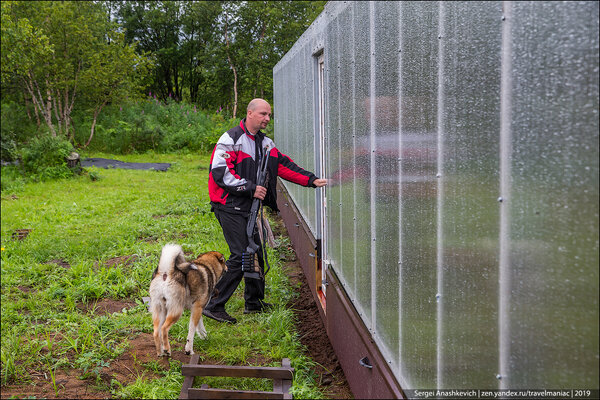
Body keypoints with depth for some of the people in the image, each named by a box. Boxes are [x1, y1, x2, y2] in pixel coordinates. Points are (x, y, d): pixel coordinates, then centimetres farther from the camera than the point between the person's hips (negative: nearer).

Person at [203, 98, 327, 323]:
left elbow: (284, 165, 11)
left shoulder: (264, 143, 14)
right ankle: (214, 306, -7)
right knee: (240, 256, -13)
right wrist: (251, 188, -19)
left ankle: (254, 302, 29)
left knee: (255, 252, 14)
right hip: (230, 207, -8)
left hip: (249, 207, 8)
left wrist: (311, 180, 0)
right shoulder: (230, 140, -10)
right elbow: (220, 172, -17)